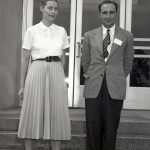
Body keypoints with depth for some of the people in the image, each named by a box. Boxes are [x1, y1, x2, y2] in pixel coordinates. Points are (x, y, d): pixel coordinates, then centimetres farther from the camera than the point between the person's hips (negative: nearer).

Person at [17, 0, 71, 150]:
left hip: (56, 73, 3)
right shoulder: (32, 31, 1)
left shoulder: (61, 31, 10)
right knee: (32, 114, 0)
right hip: (37, 72, -2)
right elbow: (24, 60, 3)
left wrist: (62, 78, 15)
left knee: (57, 116, 1)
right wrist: (22, 85, 2)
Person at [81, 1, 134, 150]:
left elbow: (127, 62, 12)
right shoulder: (89, 35, 8)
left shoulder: (127, 36, 5)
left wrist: (119, 79, 10)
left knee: (111, 128, 2)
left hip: (115, 88, -1)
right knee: (93, 126, 1)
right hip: (93, 87, 1)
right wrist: (91, 77, 12)